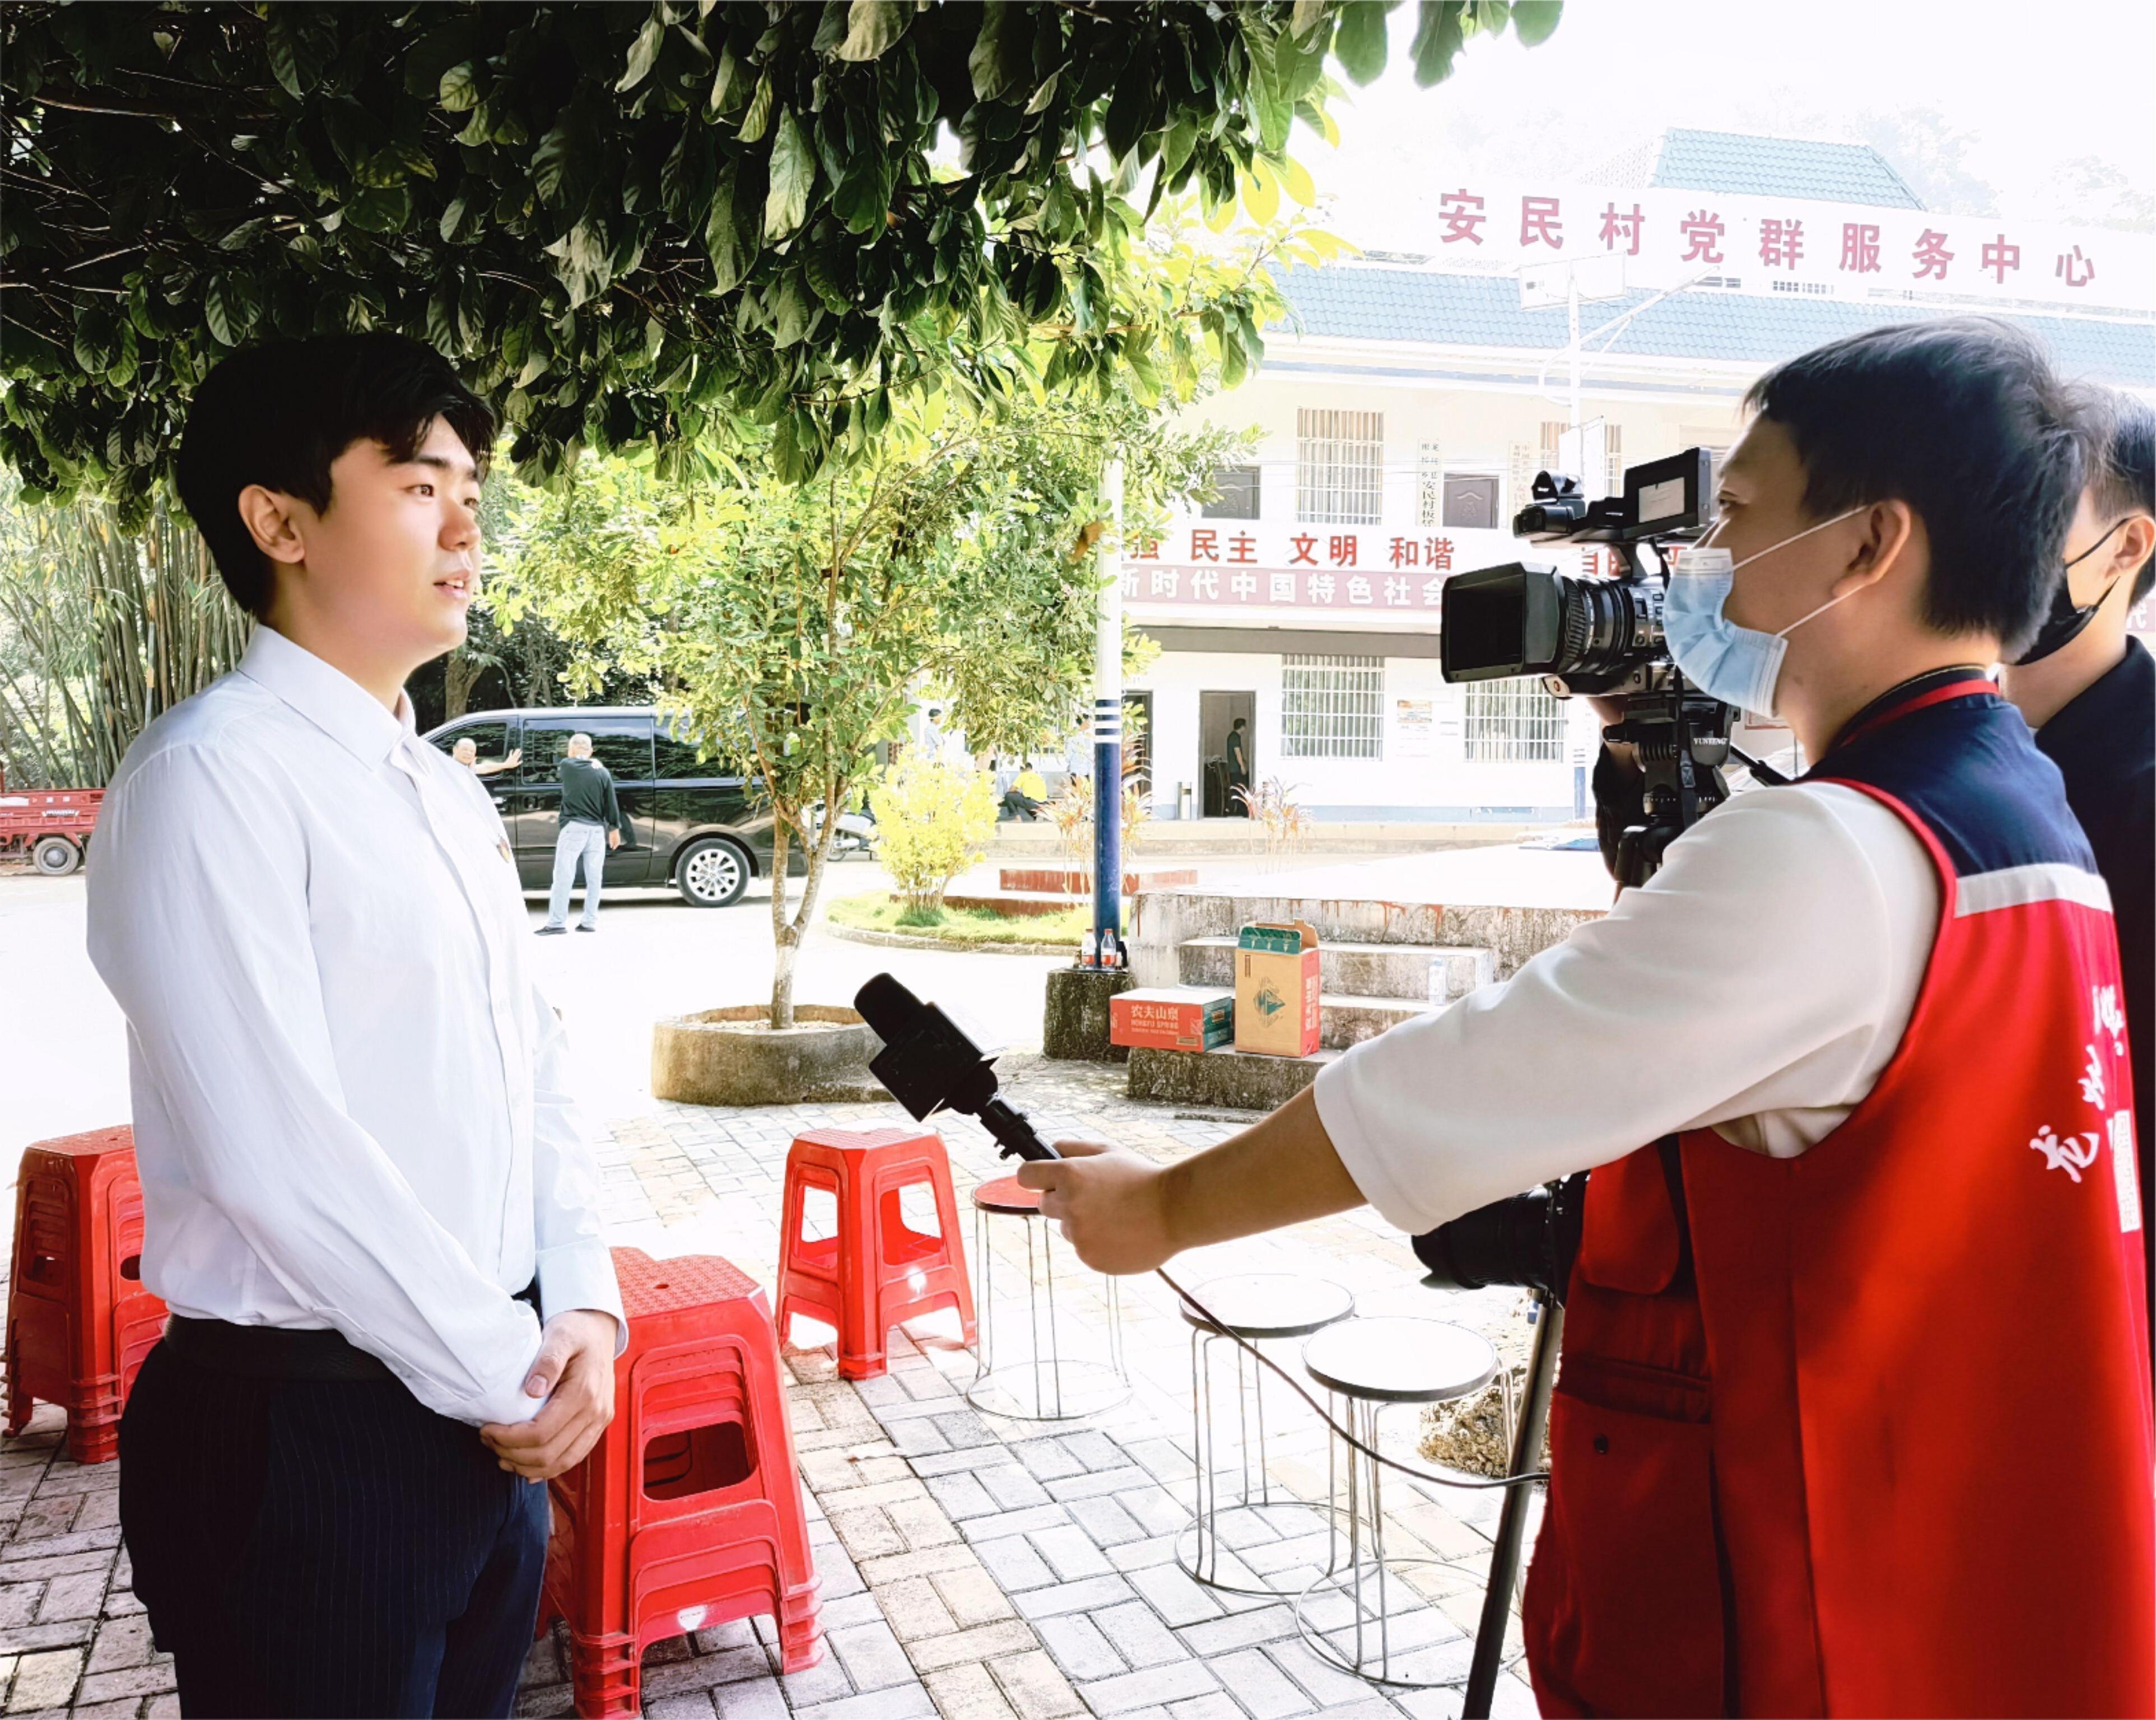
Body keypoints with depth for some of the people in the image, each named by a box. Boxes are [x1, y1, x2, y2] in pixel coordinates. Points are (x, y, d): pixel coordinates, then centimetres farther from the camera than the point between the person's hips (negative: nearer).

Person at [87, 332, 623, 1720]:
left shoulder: (450, 795, 11)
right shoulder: (215, 775, -14)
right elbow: (277, 1153, -20)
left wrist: (584, 1312, -1)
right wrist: (507, 1382, -13)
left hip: (499, 1419, 7)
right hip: (303, 1433, -7)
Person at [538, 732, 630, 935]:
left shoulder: (566, 766, -4)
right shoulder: (602, 772, 5)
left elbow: (557, 774, 19)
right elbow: (612, 803, 6)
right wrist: (615, 829, 14)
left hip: (573, 827, -3)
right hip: (597, 829, 3)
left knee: (563, 876, -2)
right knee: (594, 877, 7)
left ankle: (556, 922, -4)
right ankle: (589, 921, 10)